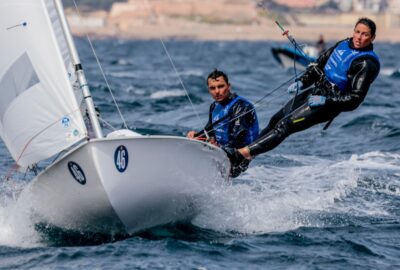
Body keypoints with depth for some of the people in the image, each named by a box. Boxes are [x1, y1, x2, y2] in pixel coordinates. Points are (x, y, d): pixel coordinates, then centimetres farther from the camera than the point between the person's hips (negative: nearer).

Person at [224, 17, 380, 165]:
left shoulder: (367, 64, -17)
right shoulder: (344, 45, 6)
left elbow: (355, 100, -21)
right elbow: (320, 64, 17)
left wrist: (325, 101, -24)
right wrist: (302, 82, 3)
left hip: (327, 105, -9)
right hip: (314, 91, 9)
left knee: (285, 125, -18)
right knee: (275, 120, 14)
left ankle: (240, 155, -22)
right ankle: (250, 153, 30)